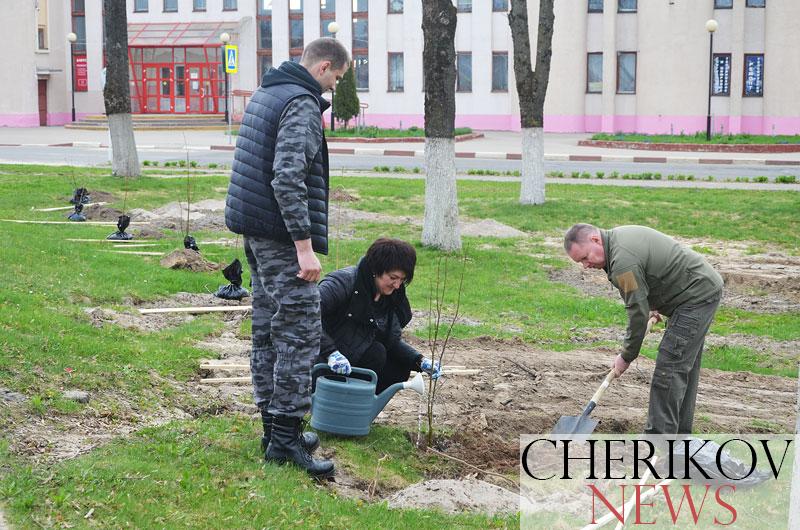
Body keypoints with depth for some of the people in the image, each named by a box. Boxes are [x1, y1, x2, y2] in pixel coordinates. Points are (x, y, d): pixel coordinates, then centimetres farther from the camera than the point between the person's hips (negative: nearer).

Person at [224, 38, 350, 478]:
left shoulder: (265, 94, 17)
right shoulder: (301, 104, -14)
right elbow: (288, 178, -23)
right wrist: (304, 244, -23)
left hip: (254, 229, 10)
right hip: (280, 234, -10)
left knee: (268, 330, 12)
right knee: (301, 330, -7)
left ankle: (274, 426, 18)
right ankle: (285, 435, -6)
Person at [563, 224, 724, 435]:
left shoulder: (623, 261, -25)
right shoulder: (618, 236, 7)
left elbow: (638, 312, -20)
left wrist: (627, 356, -9)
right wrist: (653, 304, 25)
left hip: (697, 296, -11)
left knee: (670, 368, -11)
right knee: (684, 366, 15)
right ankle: (679, 435, 23)